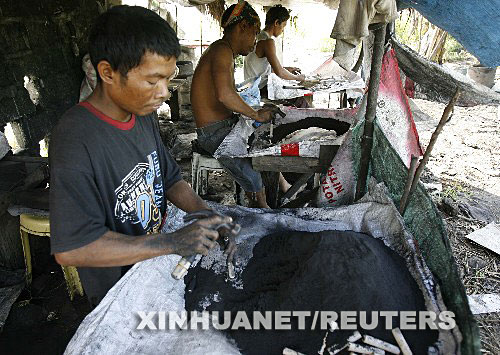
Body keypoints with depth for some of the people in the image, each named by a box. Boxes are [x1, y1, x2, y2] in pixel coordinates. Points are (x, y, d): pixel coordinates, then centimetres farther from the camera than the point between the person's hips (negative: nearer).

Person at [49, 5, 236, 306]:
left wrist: (208, 215, -12)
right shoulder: (75, 141, -30)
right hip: (118, 290, -6)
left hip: (155, 259, 7)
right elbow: (69, 249, -30)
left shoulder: (144, 114, -4)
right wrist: (172, 242, -30)